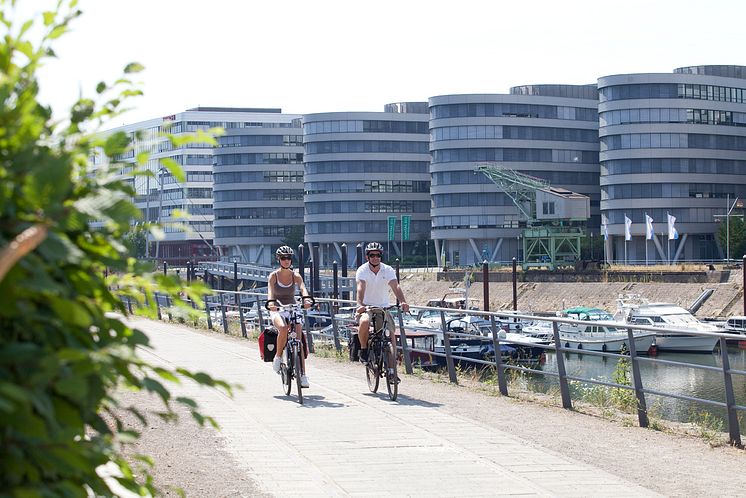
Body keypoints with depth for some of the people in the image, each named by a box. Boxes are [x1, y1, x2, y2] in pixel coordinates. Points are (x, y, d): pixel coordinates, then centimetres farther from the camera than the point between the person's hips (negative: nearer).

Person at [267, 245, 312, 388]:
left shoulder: (295, 276, -1)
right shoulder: (273, 276, -4)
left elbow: (302, 288, -18)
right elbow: (270, 291, -21)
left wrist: (306, 299, -41)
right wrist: (270, 302, -43)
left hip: (293, 309, 2)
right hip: (277, 310, -2)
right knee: (283, 328, -35)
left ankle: (302, 375, -10)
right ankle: (278, 356, -13)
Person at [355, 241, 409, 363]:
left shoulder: (388, 270, -6)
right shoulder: (362, 270, -11)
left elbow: (396, 287, -21)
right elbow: (361, 288, -27)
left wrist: (403, 302, -40)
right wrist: (360, 305, -46)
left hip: (383, 307, 2)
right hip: (366, 307, -2)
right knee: (364, 322, -33)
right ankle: (363, 349, -11)